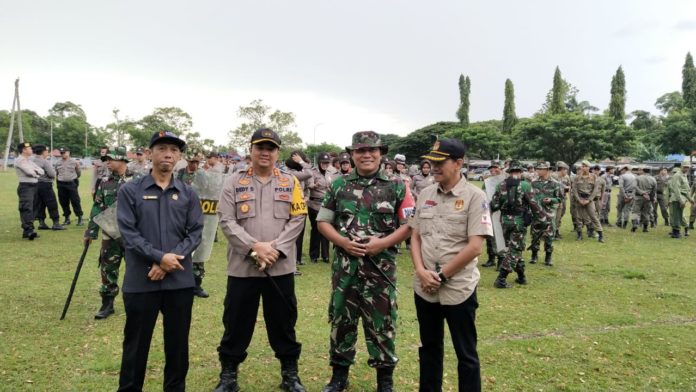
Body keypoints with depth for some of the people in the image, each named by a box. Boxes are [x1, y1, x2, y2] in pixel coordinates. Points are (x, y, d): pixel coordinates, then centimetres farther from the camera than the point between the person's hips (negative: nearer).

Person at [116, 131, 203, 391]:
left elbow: (195, 233, 1)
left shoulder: (188, 194, 6)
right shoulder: (130, 190, 0)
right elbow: (128, 232, -8)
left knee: (178, 342, 12)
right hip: (140, 281, -2)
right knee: (136, 343, 10)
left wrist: (172, 258, -14)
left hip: (180, 280, 2)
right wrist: (159, 257, -17)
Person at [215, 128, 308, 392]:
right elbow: (227, 221, -5)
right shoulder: (234, 182, 2)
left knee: (283, 321, 12)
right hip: (242, 265, 0)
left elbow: (297, 220, 0)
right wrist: (254, 247, -15)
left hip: (281, 266, 1)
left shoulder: (290, 182, 5)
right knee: (237, 321, 10)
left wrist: (275, 248, -12)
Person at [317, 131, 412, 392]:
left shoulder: (396, 186, 0)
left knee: (382, 323, 7)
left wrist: (383, 242, -15)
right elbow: (323, 221, 7)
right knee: (341, 320, 12)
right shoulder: (339, 185, 5)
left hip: (380, 267, -2)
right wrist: (343, 242, -11)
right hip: (344, 265, 2)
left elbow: (411, 224, -1)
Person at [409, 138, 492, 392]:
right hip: (424, 288, 5)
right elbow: (415, 237, 9)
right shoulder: (425, 194, 6)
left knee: (466, 354, 9)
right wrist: (421, 271, -7)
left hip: (458, 289, -5)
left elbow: (474, 247, -15)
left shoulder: (475, 197, -10)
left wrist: (442, 275, -12)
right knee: (429, 348, 20)